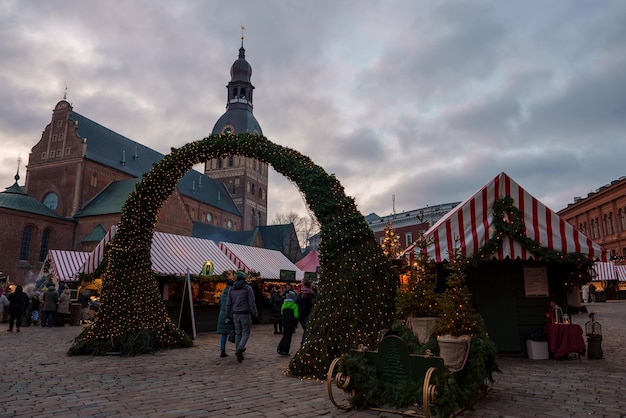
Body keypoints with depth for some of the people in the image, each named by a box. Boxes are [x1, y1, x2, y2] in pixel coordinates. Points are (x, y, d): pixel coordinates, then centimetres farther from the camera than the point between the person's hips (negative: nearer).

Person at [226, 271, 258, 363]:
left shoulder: (232, 289, 7)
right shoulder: (248, 288, -7)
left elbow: (228, 304, 10)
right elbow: (252, 302, -10)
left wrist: (228, 316, 17)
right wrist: (255, 313, -2)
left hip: (235, 314, 5)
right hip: (245, 314, -5)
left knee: (238, 333, 14)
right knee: (246, 333, 3)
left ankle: (238, 352, 19)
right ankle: (239, 349, -17)